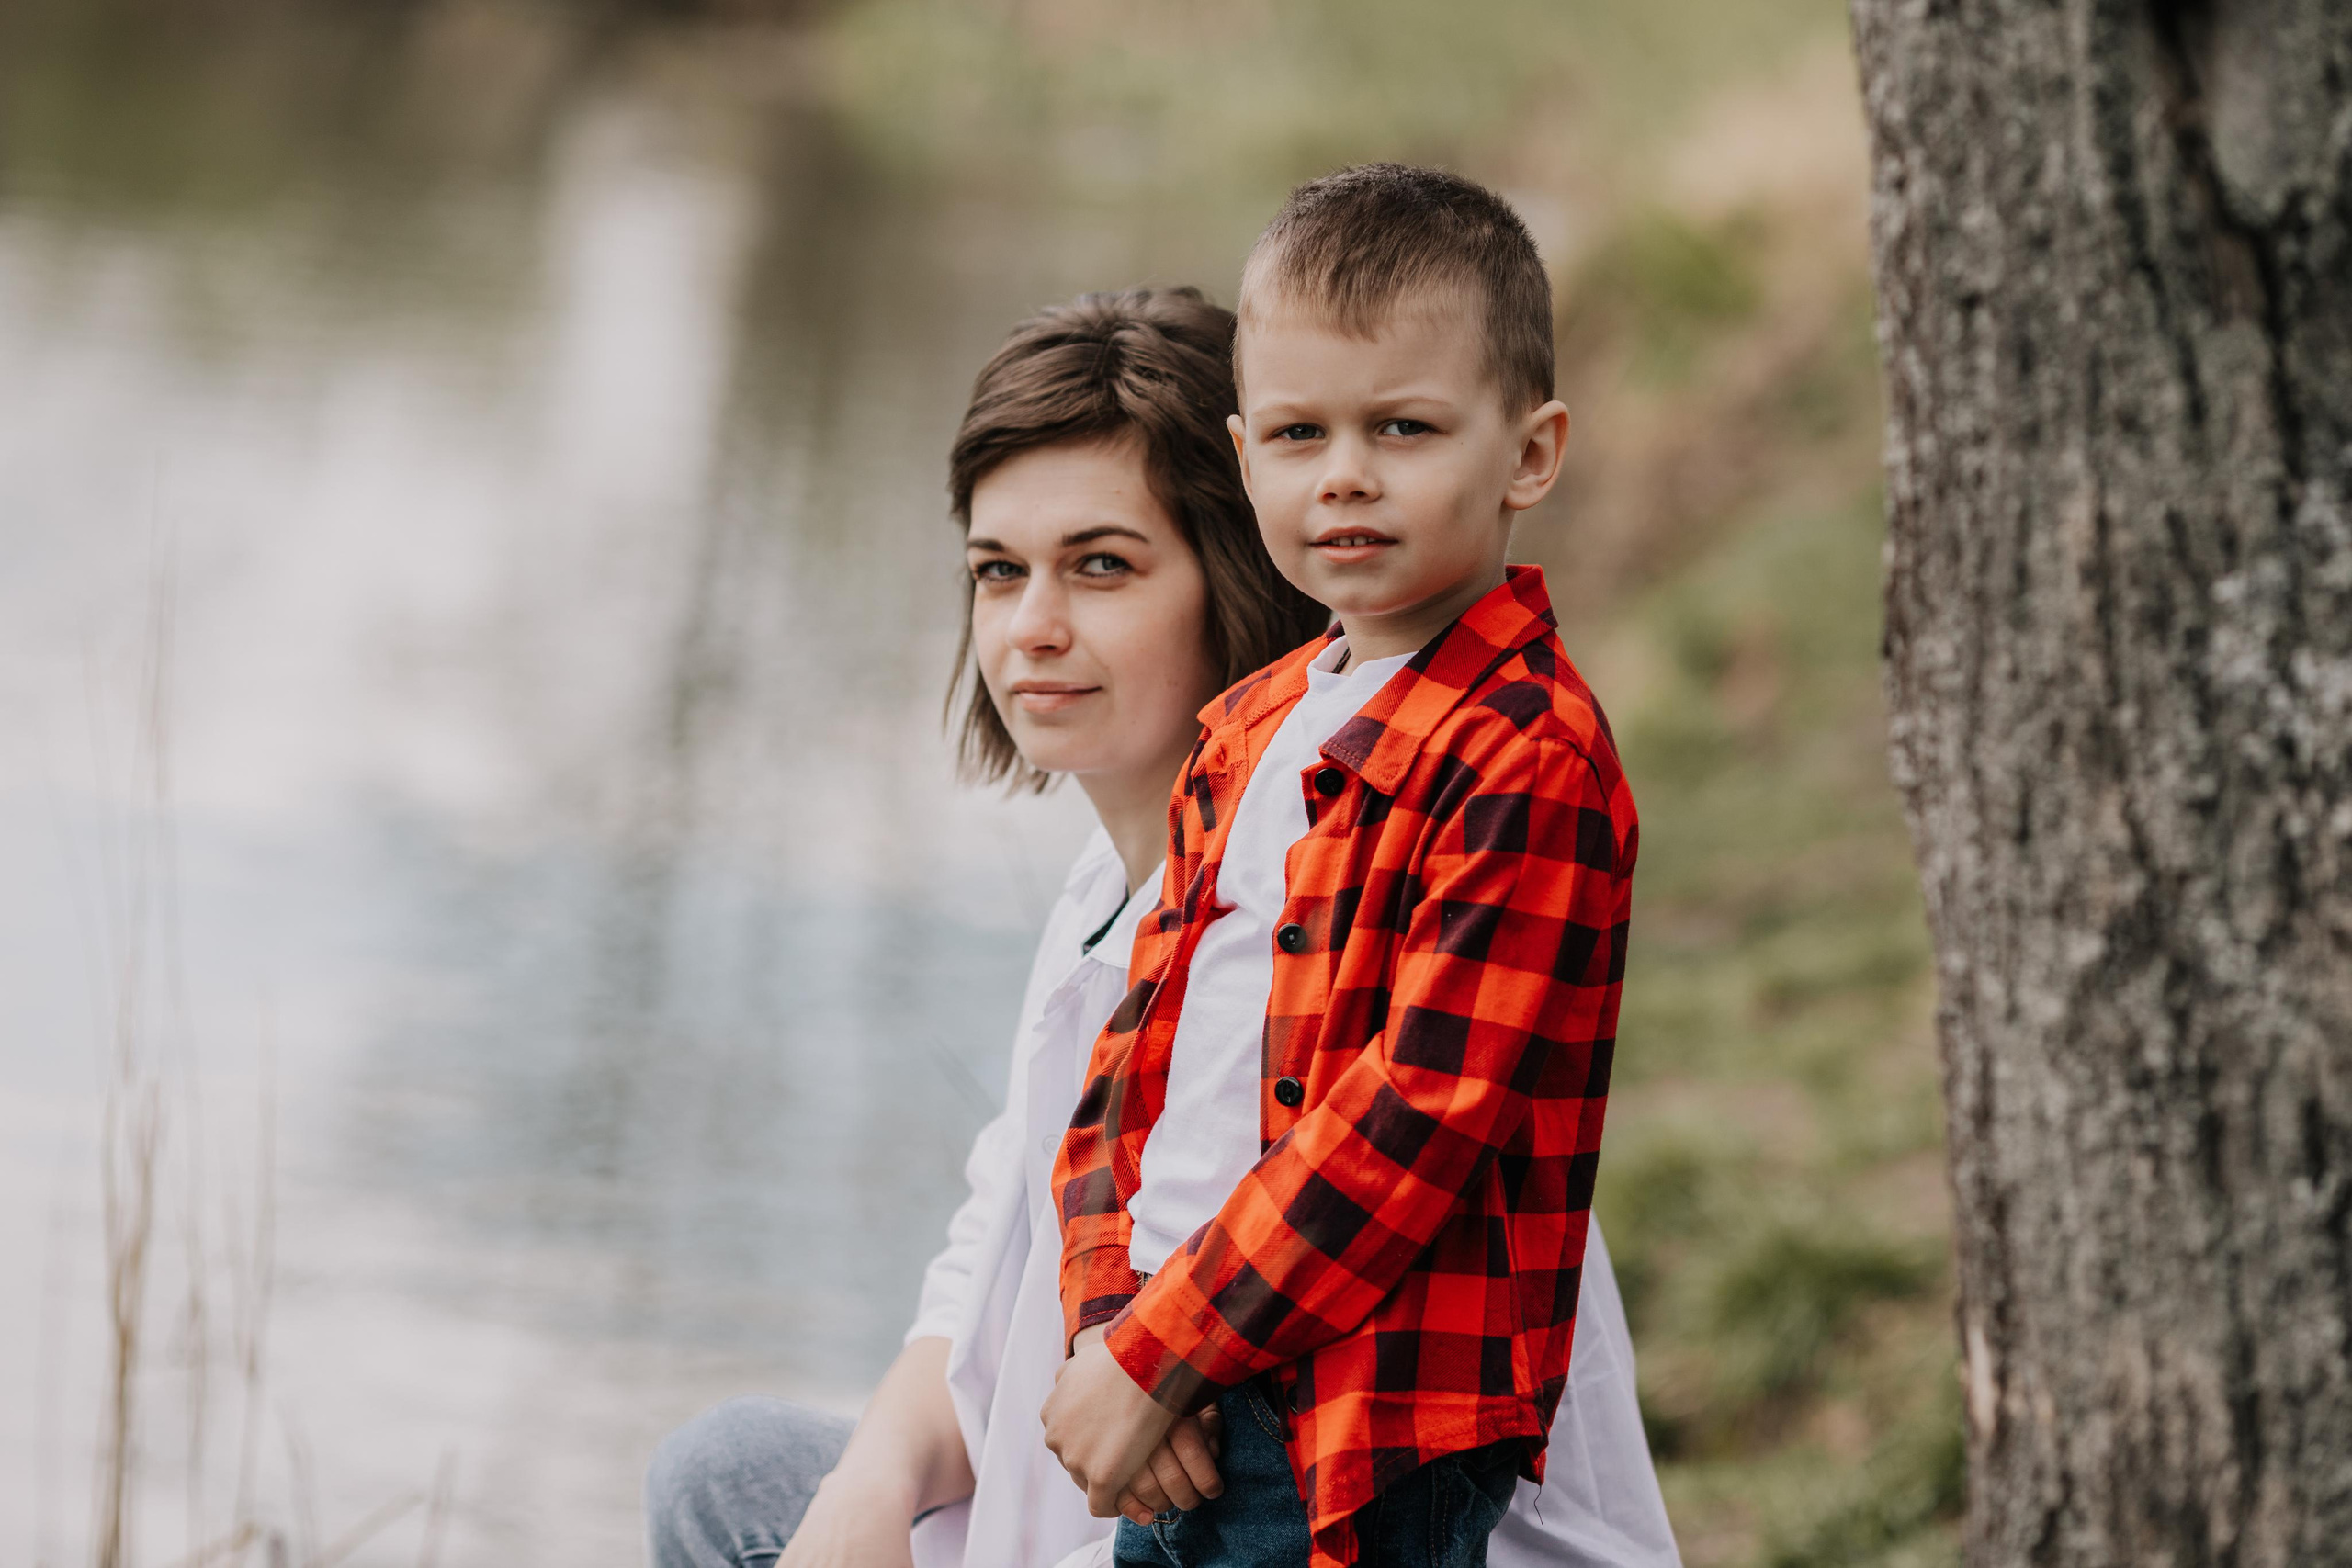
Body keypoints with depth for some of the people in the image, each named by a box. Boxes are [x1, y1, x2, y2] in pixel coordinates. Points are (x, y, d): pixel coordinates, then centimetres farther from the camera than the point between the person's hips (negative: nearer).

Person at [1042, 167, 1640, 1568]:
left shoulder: (1529, 758, -13)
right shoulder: (1250, 731, 14)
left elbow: (1418, 1115, -19)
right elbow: (1140, 1051, 14)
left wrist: (1157, 1352, -16)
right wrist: (1107, 1327, -2)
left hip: (1368, 1446, -8)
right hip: (1178, 1421, 8)